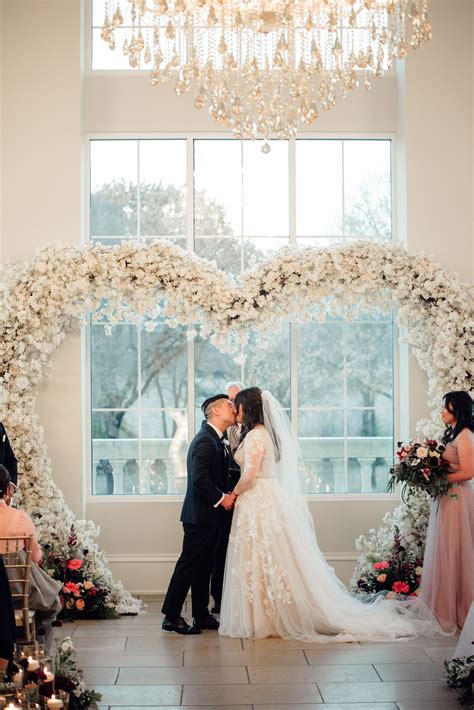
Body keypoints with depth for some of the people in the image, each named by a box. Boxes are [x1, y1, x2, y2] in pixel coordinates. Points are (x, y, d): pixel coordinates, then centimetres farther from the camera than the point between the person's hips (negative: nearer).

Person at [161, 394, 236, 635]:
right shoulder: (204, 440, -17)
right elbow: (200, 479, -25)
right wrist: (221, 498, -16)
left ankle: (202, 615, 20)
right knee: (189, 565, -5)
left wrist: (226, 496, 3)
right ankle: (171, 617, 1)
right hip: (200, 515, -10)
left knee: (204, 566, 13)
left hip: (210, 515, 10)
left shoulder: (215, 439, 15)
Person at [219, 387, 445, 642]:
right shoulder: (266, 433, 13)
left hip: (259, 504, -9)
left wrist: (234, 493, -4)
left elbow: (249, 476, -22)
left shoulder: (255, 436, -15)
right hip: (271, 499, 9)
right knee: (272, 563, 11)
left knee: (260, 563, -2)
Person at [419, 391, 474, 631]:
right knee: (443, 555, 12)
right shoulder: (452, 434, 15)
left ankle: (452, 613, 6)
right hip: (446, 500, 9)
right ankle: (444, 610, 18)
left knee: (451, 555, -2)